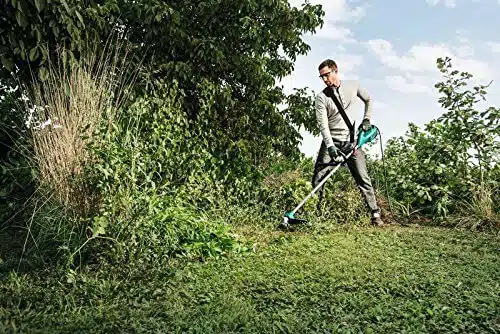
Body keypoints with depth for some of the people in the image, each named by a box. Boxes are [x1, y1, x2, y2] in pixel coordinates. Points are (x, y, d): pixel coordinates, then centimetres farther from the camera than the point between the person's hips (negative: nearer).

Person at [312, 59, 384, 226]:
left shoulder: (353, 85, 1)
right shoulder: (321, 97, -6)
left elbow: (368, 100, 21)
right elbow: (323, 125, -14)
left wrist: (366, 119, 8)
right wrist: (331, 147, -26)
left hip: (352, 142, 1)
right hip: (331, 142, 0)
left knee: (363, 179, -2)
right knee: (318, 178, -5)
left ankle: (375, 214, 5)